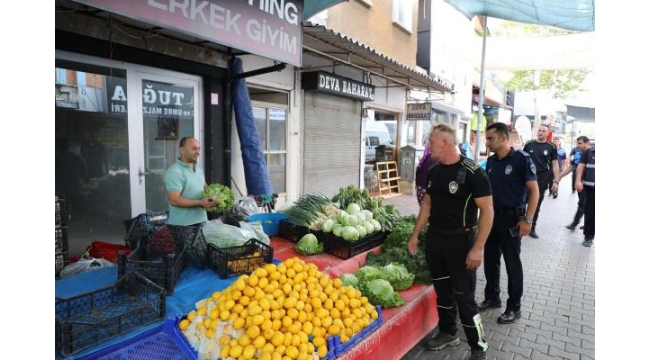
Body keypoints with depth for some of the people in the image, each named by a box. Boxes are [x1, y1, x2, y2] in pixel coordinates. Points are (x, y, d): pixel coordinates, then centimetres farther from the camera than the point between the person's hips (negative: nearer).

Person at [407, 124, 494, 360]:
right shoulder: (433, 171, 5)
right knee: (442, 290, 18)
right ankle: (448, 333, 37)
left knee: (464, 297, 2)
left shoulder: (472, 172, -15)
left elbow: (487, 210, -16)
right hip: (434, 238, 6)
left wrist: (478, 247, -20)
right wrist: (415, 235, 12)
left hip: (460, 240, -6)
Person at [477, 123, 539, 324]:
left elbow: (534, 191, -12)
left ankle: (514, 308, 21)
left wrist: (527, 220, -18)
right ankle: (492, 297, 33)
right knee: (490, 260, 15)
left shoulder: (521, 159, -12)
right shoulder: (491, 161, 6)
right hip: (491, 217, 6)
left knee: (512, 264, 6)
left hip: (512, 218, -6)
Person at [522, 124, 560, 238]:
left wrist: (556, 181, -4)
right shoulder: (529, 144, 2)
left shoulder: (551, 147, 0)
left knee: (536, 205, 10)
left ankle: (532, 228, 22)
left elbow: (555, 165, 2)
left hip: (542, 179, 0)